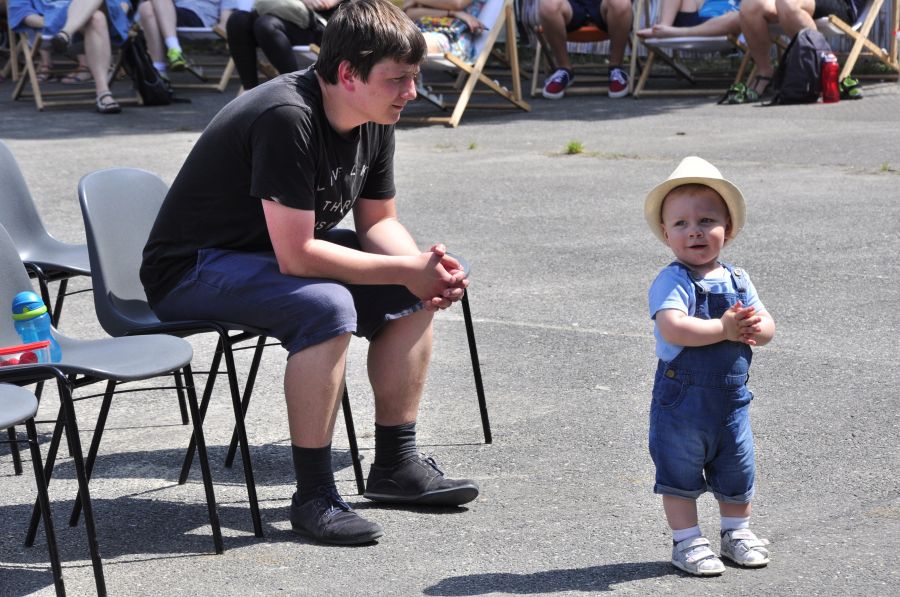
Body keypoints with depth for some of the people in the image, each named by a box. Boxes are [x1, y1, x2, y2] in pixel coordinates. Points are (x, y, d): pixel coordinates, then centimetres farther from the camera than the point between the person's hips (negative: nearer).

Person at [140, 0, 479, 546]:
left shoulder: (375, 122, -2)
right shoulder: (287, 118, -30)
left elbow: (379, 221, 8)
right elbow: (295, 256, -32)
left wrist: (425, 266, -14)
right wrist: (406, 269, -25)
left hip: (273, 253, 9)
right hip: (192, 271, -9)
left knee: (415, 292, 1)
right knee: (328, 306, -33)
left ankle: (397, 463, 9)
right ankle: (314, 495, -24)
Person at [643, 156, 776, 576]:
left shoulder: (737, 280, 5)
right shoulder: (672, 282, -16)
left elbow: (766, 326, 5)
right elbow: (672, 328, -31)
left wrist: (753, 328, -18)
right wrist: (724, 329, -30)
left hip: (732, 395, 6)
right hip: (683, 396, -6)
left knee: (737, 470, 18)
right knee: (681, 472, 5)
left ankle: (736, 532, 36)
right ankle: (687, 541, 18)